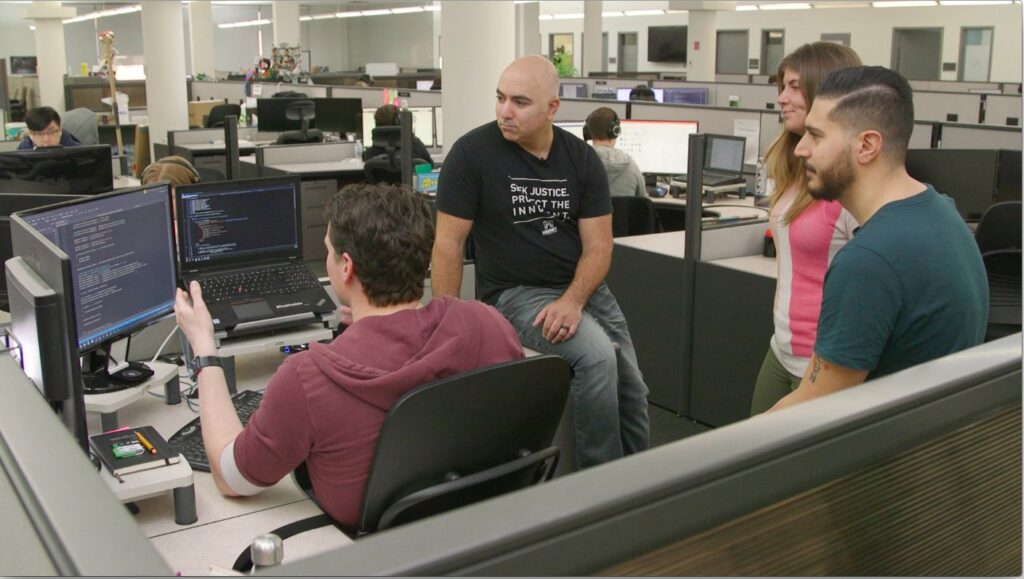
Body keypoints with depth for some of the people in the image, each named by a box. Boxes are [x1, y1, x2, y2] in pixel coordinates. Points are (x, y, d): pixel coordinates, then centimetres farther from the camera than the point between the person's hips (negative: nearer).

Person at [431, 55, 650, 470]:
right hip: (514, 295, -5)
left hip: (583, 289, 5)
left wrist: (572, 301, -21)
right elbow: (449, 242, -10)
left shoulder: (582, 158, -1)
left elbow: (598, 245, -3)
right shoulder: (472, 152, -12)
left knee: (632, 392, 4)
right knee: (597, 356, -27)